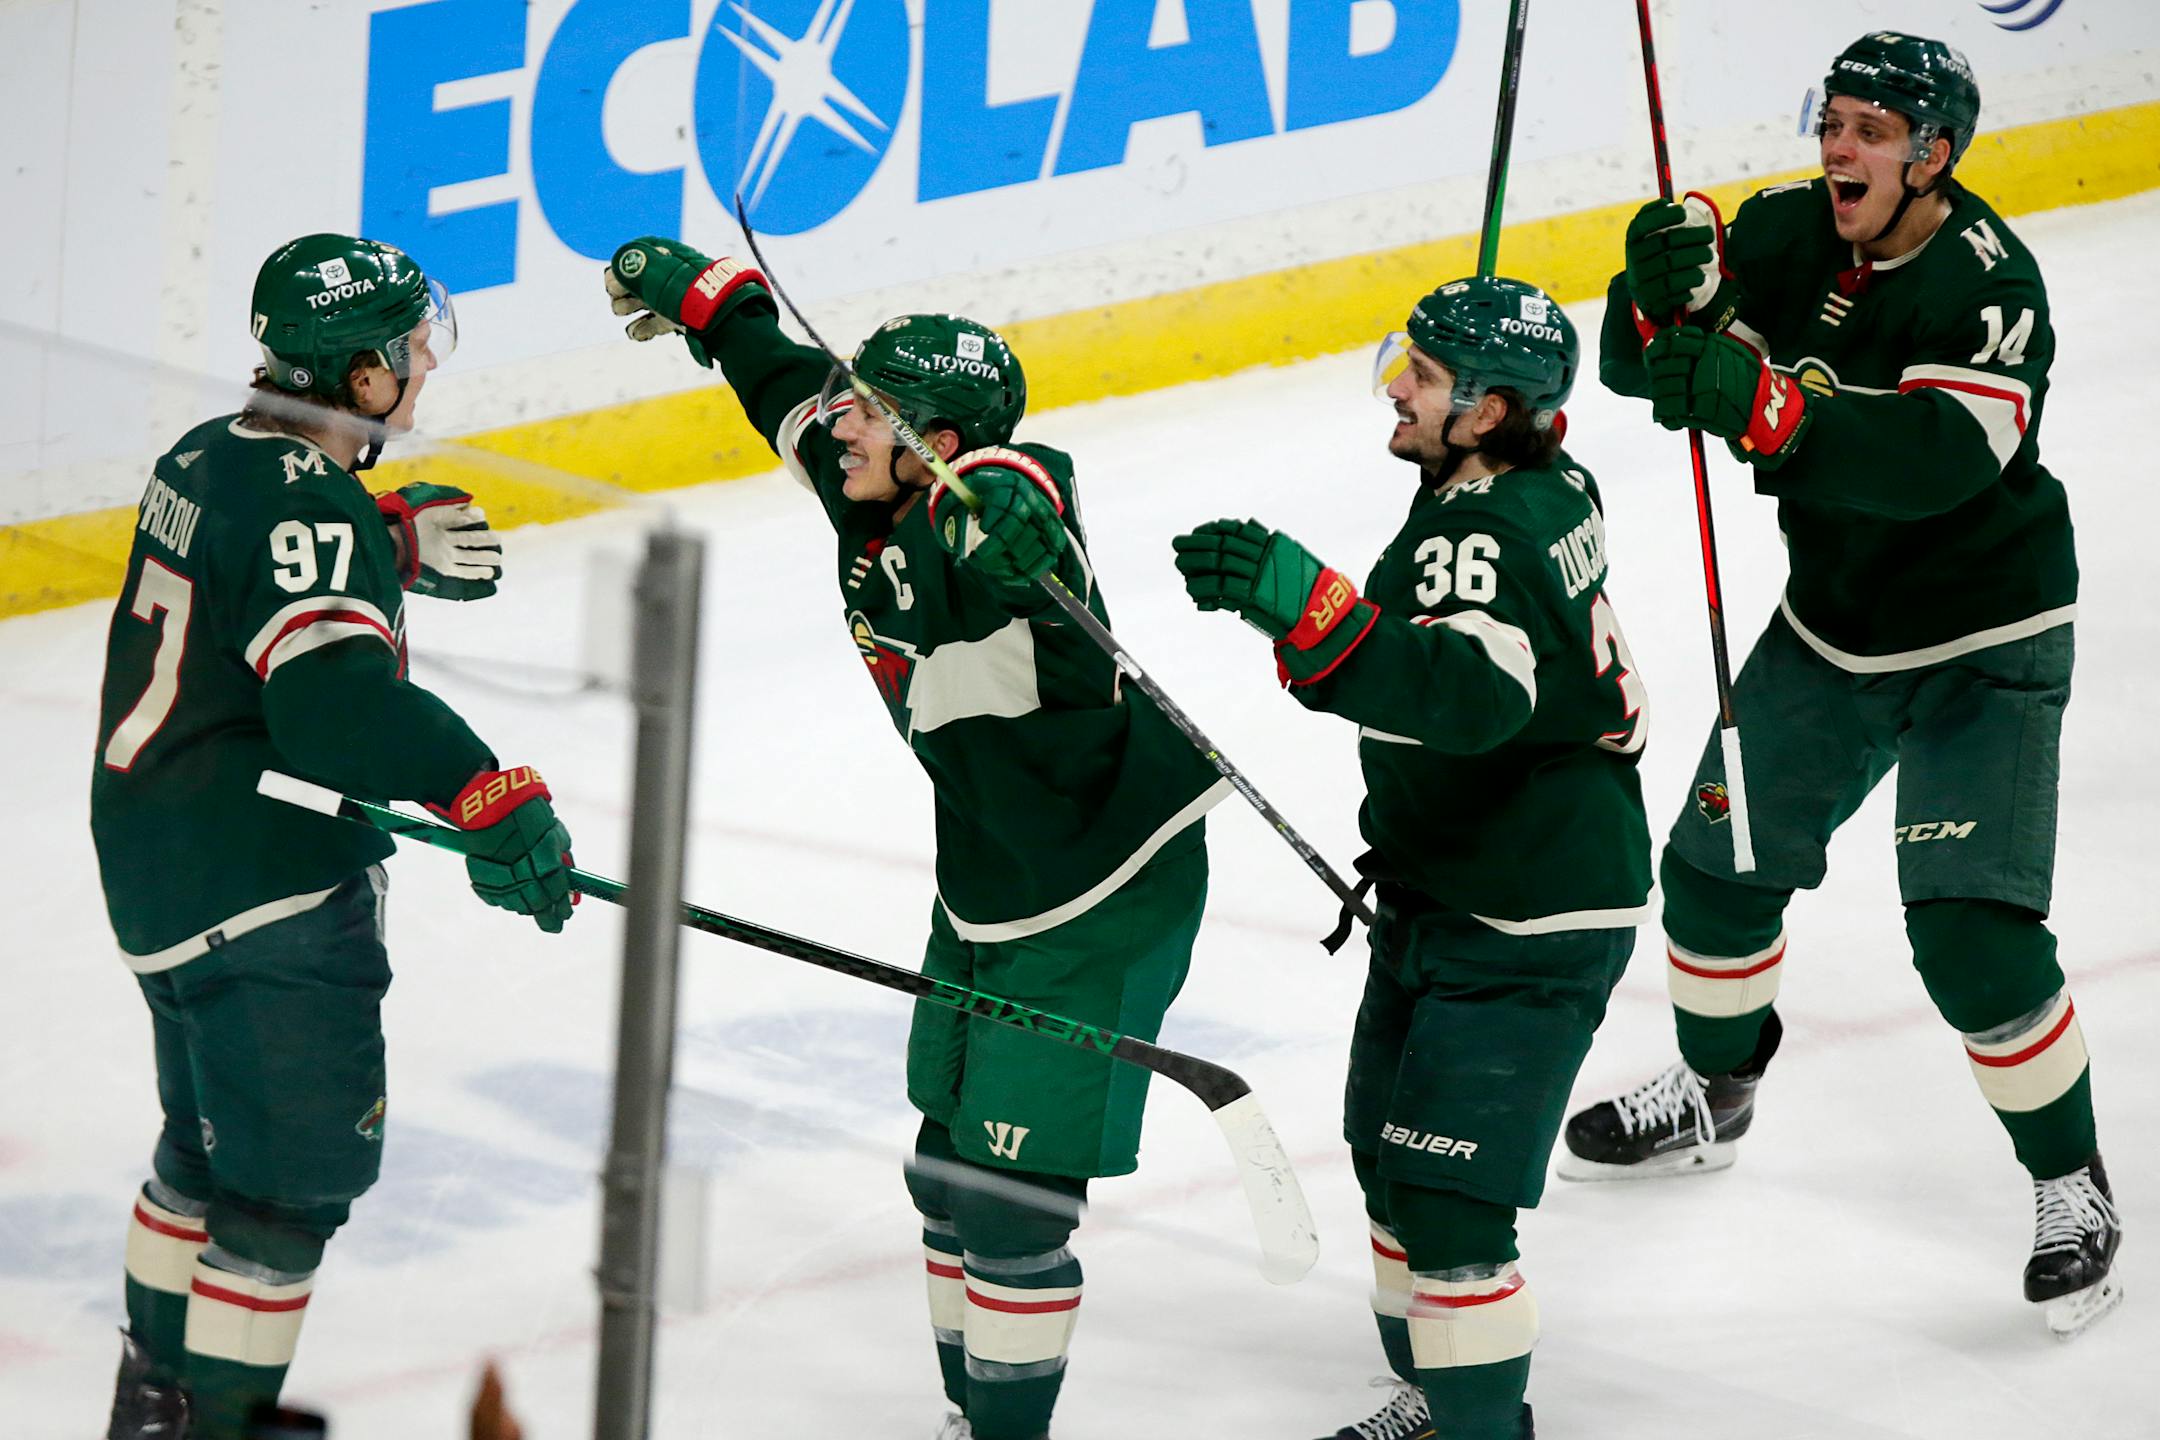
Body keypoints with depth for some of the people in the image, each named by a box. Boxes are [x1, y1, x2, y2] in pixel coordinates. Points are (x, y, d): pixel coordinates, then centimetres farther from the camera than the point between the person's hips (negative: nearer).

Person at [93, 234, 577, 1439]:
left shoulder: (212, 459, 7)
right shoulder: (302, 512, -22)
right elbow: (339, 695, -37)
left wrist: (391, 540, 15)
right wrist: (488, 791, -46)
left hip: (163, 862, 11)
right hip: (263, 889, -11)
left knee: (215, 1138, 25)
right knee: (298, 1164, -5)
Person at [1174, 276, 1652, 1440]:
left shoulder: (1489, 540, -27)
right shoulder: (1548, 488, 3)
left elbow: (1467, 691, -47)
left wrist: (1306, 607, -57)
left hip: (1527, 930, -11)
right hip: (1442, 892, 11)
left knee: (1444, 1191, -10)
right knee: (1387, 1147, 20)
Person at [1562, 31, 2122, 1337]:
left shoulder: (1986, 280, -25)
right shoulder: (1789, 233, -6)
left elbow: (1944, 458, -41)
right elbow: (1638, 364, -10)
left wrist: (1766, 407, -52)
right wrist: (1671, 292, -33)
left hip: (1983, 643, -7)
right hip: (1833, 626, 7)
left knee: (1973, 935, -15)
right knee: (1719, 865, 14)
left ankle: (2073, 1189, 3)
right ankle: (1715, 1096, 41)